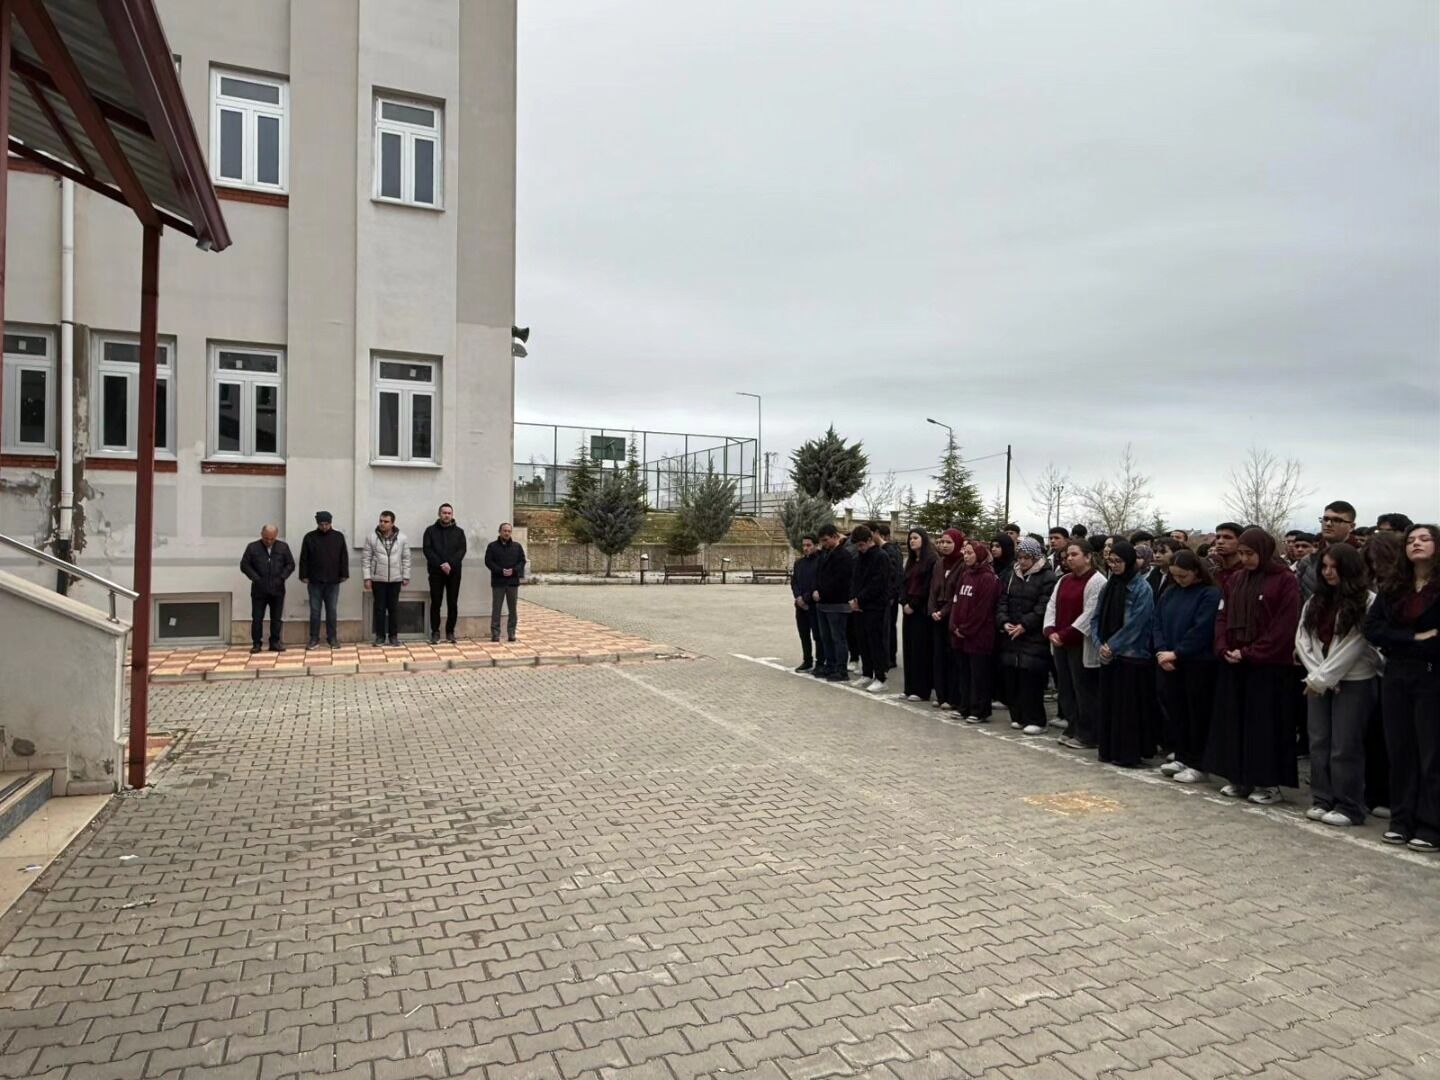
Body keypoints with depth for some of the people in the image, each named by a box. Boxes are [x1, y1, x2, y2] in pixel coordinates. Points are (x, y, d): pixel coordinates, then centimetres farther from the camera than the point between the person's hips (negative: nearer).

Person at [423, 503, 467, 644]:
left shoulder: (459, 532, 9)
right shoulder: (430, 530, 5)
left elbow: (462, 550, 0)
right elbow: (427, 549, -4)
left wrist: (450, 564, -16)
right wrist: (440, 564, -16)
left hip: (454, 572, 1)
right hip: (436, 572, -1)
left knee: (453, 603, 3)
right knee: (435, 603, 0)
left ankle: (450, 632, 12)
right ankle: (435, 632, 7)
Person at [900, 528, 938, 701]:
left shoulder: (931, 560, -8)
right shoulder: (911, 561, 19)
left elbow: (927, 587, -15)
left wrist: (913, 605, -14)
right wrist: (904, 602, 1)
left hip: (921, 611, -8)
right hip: (908, 609, 8)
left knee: (921, 649, -5)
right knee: (909, 648, 8)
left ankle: (922, 690, 0)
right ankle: (910, 688, 12)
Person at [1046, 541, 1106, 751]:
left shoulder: (1096, 581, -10)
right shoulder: (1064, 580, 15)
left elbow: (1090, 614, -18)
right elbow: (1052, 606, 11)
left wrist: (1065, 635, -18)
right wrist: (1050, 631, -6)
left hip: (1081, 645, -8)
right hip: (1061, 643, 8)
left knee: (1084, 690, -1)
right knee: (1065, 689, 13)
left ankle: (1086, 736, 8)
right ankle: (1073, 730, 24)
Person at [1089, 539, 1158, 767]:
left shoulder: (1142, 588, -10)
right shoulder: (1109, 586, 9)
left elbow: (1134, 625, -15)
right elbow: (1096, 618, 8)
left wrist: (1112, 646, -14)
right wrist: (1100, 644, -6)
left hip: (1132, 656, -6)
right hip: (1108, 656, 6)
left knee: (1129, 706, 0)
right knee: (1108, 703, 11)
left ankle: (1129, 753, 8)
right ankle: (1108, 749, 20)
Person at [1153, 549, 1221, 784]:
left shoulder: (1210, 594, -9)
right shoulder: (1170, 593, 10)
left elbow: (1201, 630, -16)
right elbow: (1158, 623, 9)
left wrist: (1176, 653, -16)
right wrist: (1161, 651, -5)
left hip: (1198, 664, -6)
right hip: (1168, 663, 6)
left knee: (1197, 713, 2)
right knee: (1174, 710, 11)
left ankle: (1198, 765, 11)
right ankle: (1181, 757, 23)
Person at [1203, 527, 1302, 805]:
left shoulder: (1284, 580, -7)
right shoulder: (1234, 579, 11)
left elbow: (1284, 626, -13)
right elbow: (1222, 617, 11)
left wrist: (1249, 653, -15)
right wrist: (1224, 649, -5)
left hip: (1269, 666, -6)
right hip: (1233, 663, 6)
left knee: (1265, 723, 0)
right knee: (1233, 720, 9)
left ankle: (1269, 782, 10)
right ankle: (1239, 778, 19)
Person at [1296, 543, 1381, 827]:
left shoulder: (1366, 601, -7)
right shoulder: (1316, 600, 11)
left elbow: (1354, 645, -13)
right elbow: (1303, 638, 4)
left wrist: (1323, 678, -13)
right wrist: (1316, 675, -8)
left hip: (1353, 681, -5)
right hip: (1318, 681, 5)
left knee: (1345, 747, -2)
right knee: (1318, 743, 7)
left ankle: (1349, 808, 8)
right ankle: (1321, 800, 16)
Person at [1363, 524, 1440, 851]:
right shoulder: (1392, 588, 9)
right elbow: (1372, 627, -1)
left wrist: (1400, 645, -12)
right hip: (1397, 676, 5)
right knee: (1400, 749, 9)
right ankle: (1402, 819, 18)